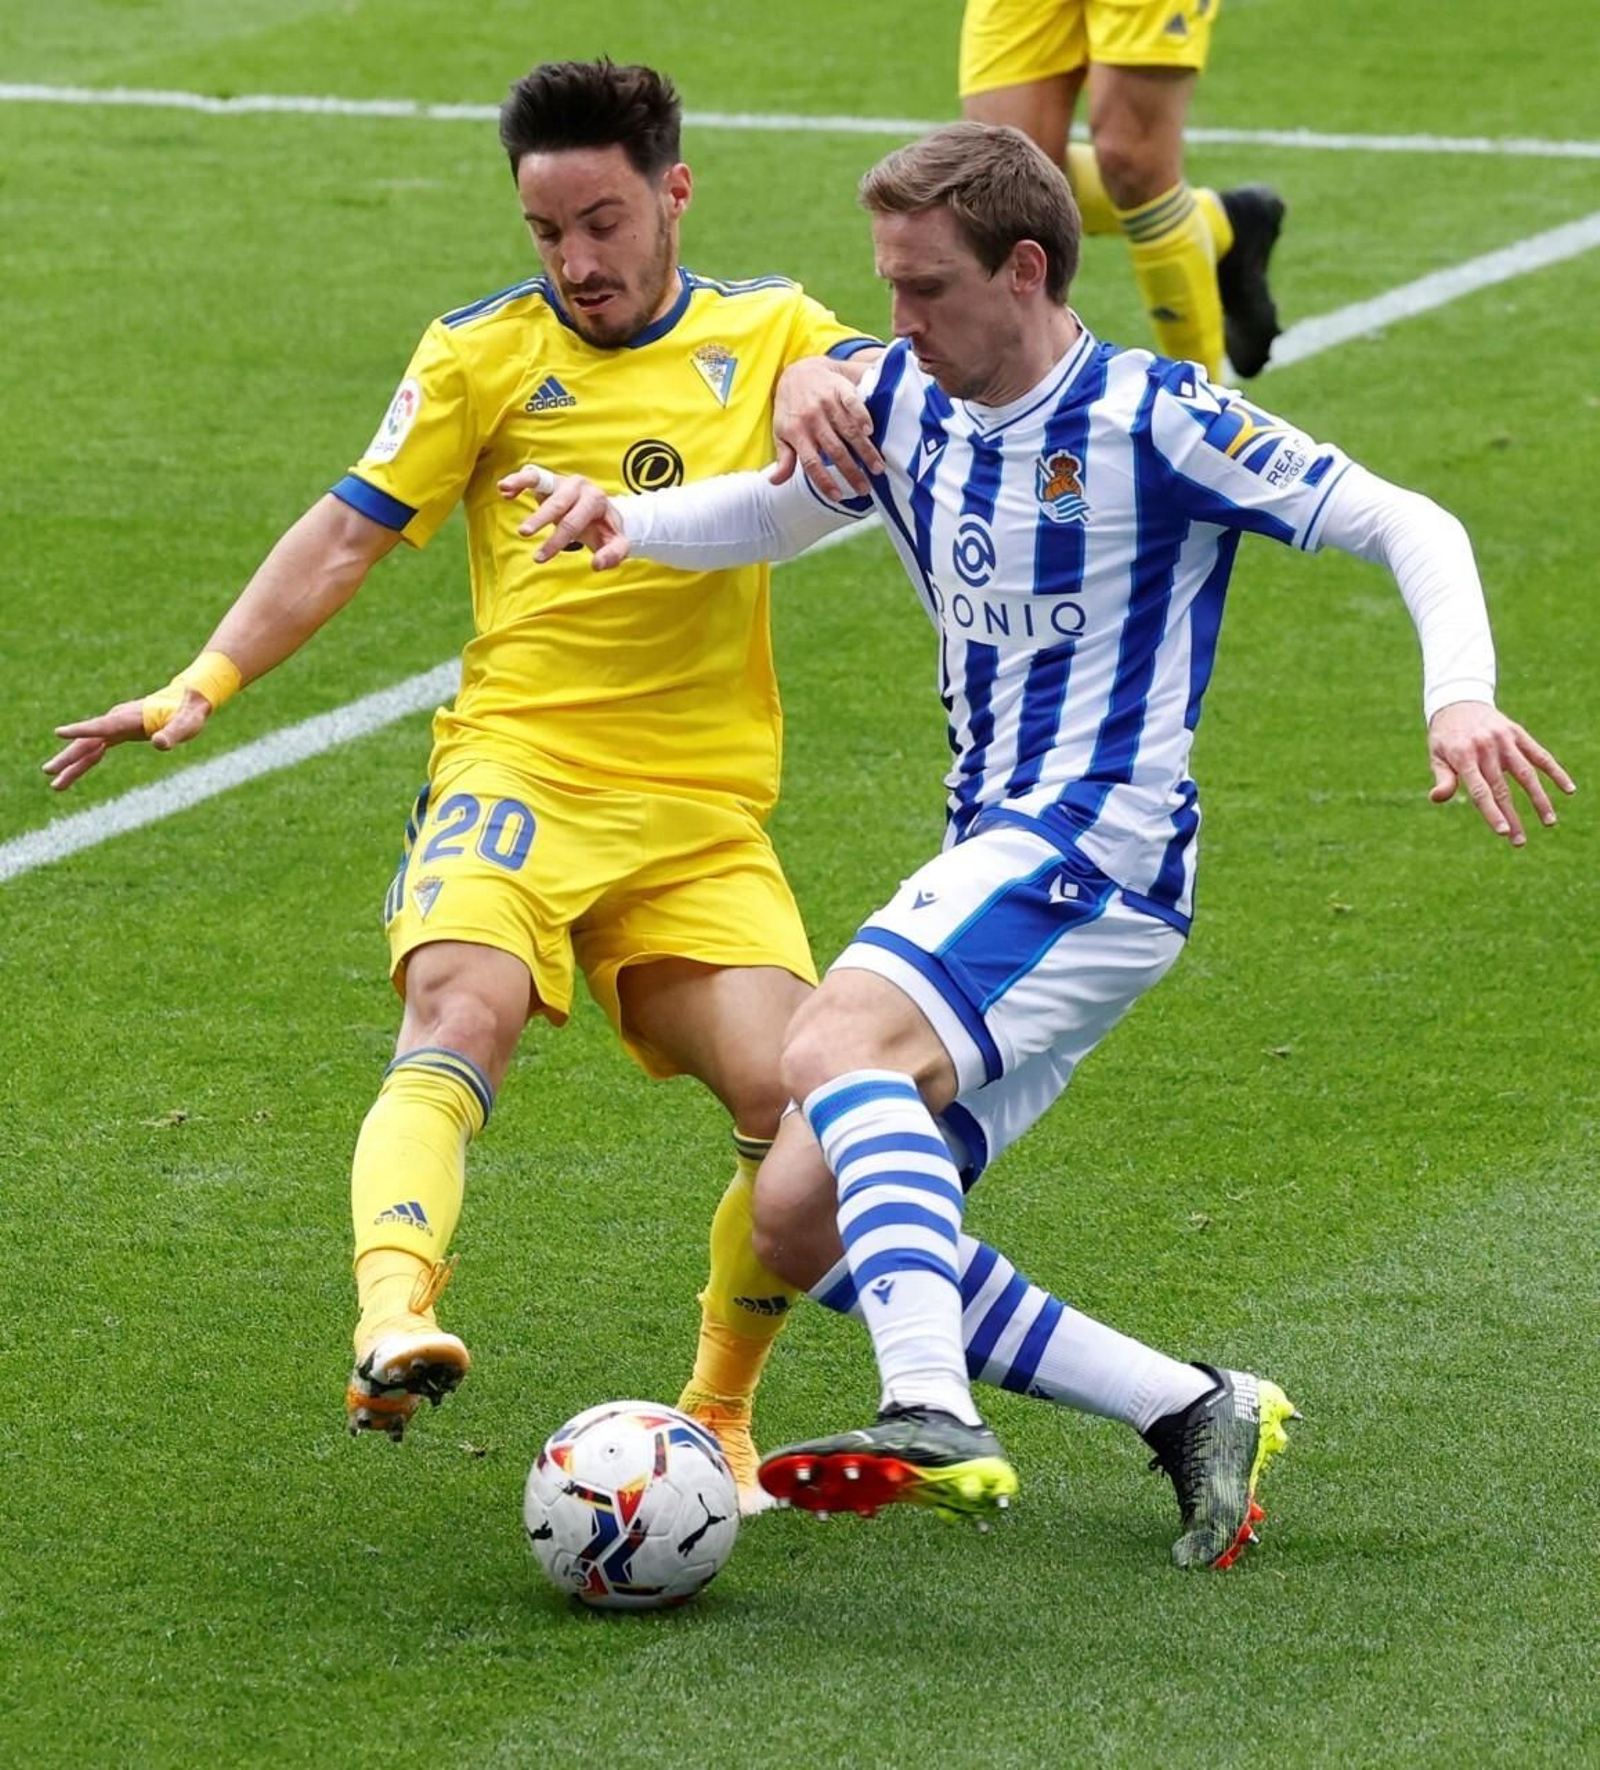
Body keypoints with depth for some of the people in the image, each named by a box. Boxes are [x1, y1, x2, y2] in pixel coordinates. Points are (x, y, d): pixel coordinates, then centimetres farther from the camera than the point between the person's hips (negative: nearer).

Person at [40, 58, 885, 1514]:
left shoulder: (766, 332, 10)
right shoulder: (486, 354, 6)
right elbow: (350, 533, 6)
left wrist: (827, 379, -26)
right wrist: (203, 684, -4)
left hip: (703, 818, 2)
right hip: (518, 769, -2)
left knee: (799, 1102, -16)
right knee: (462, 1009, -33)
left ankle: (716, 1412, 7)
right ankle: (395, 1319, -53)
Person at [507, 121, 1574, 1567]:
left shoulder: (1151, 418, -9)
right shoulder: (907, 408, 12)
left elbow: (1406, 526, -9)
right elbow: (770, 512, 29)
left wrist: (1461, 697, -28)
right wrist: (627, 518, 7)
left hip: (1100, 838, -9)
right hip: (991, 853, 9)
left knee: (837, 1041, -32)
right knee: (804, 1223, 0)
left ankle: (936, 1421, -47)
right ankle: (1198, 1416, 1)